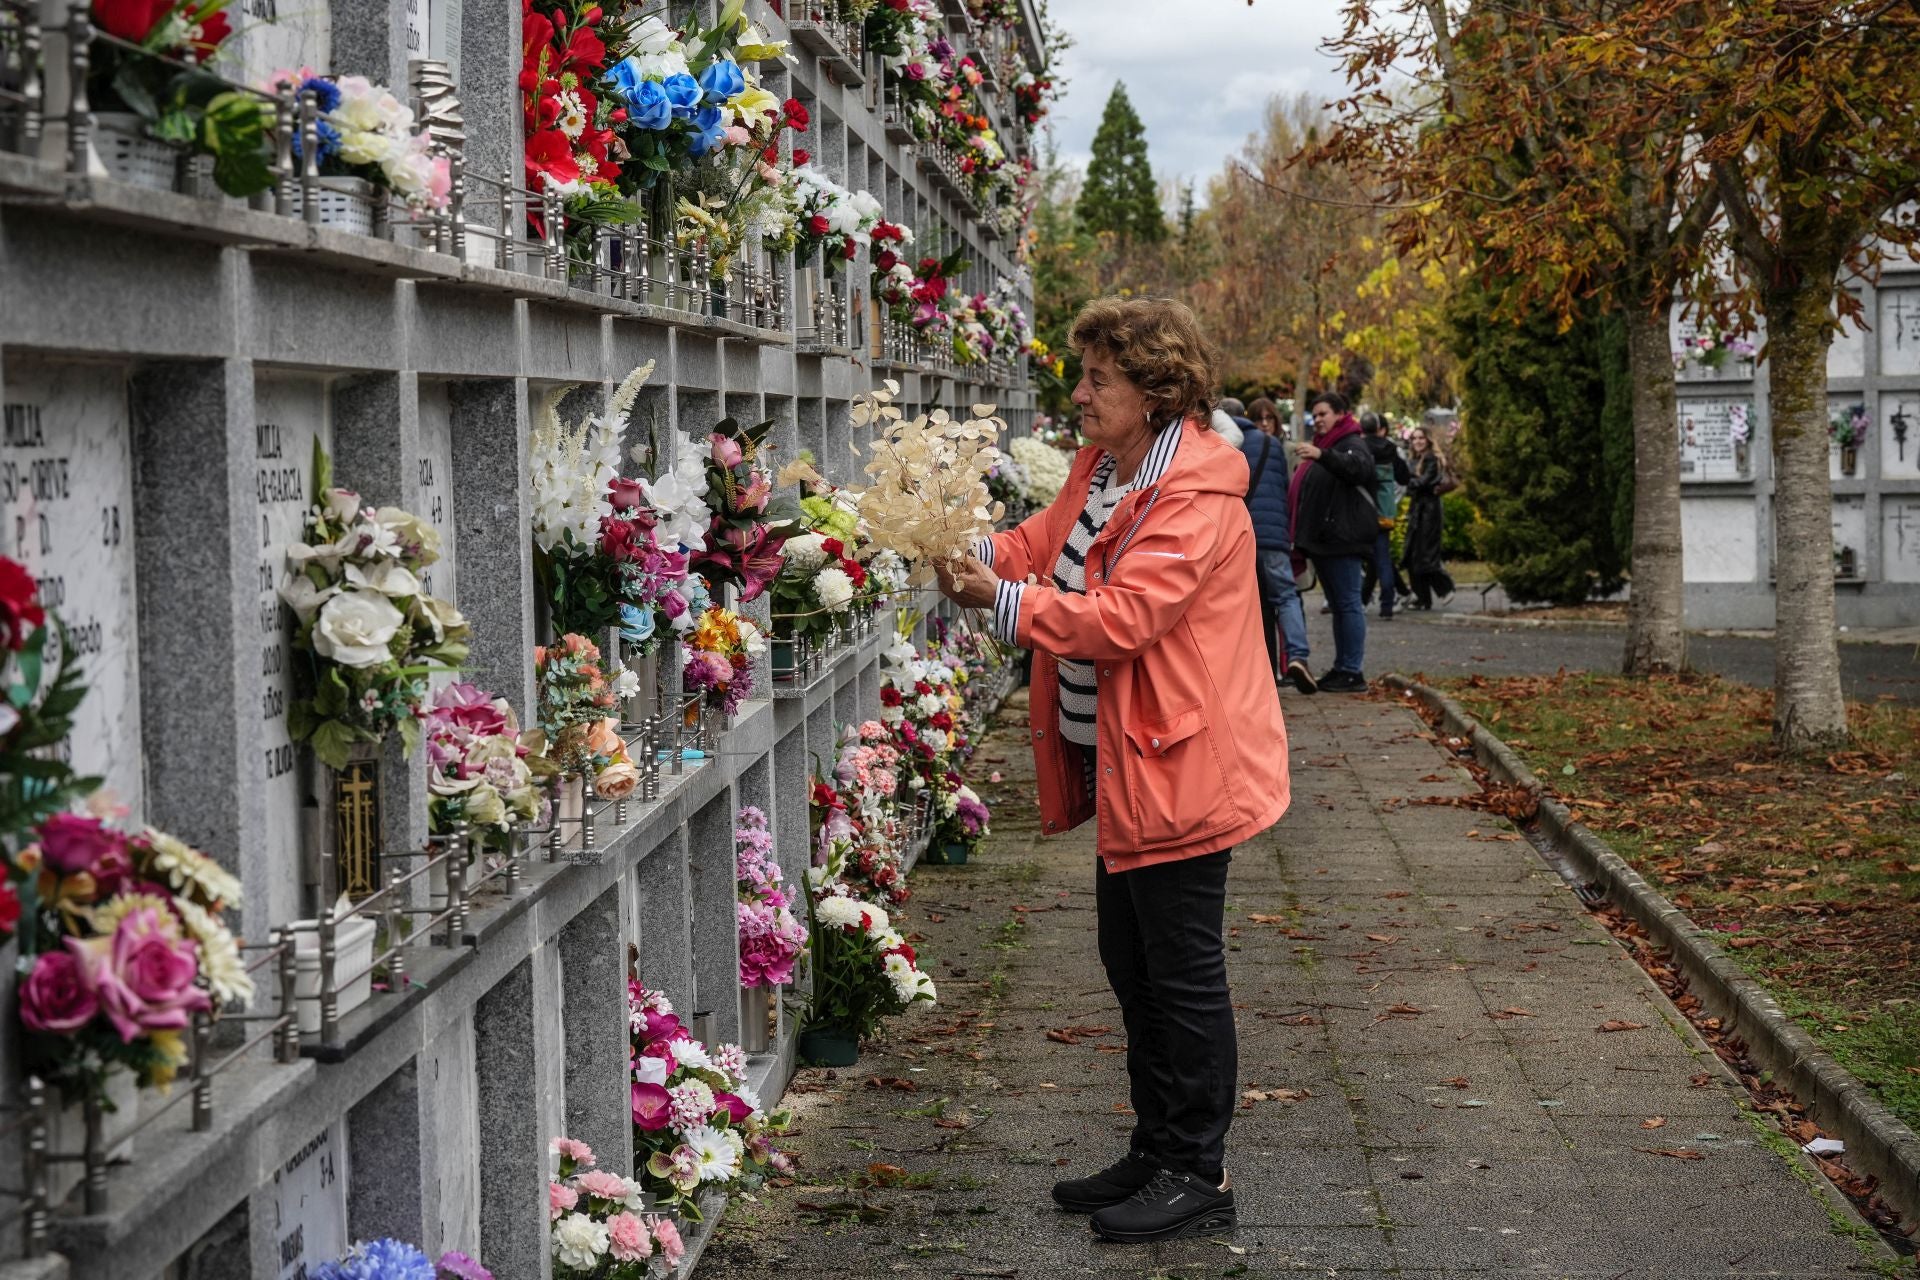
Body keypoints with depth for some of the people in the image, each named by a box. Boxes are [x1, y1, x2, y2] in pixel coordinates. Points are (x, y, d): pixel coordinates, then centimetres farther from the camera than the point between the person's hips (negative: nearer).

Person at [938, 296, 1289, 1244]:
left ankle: (1199, 1175, 11)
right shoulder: (1101, 469, 11)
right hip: (1120, 761, 10)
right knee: (1133, 966, 17)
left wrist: (1003, 603, -22)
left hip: (1180, 764, -10)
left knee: (1182, 971, -1)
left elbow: (1123, 617, -27)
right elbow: (1044, 545, 15)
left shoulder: (1195, 498, -20)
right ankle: (1155, 1153, 30)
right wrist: (973, 551, -5)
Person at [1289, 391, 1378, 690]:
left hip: (1343, 540, -10)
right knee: (1337, 604, 12)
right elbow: (1305, 491, 31)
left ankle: (1353, 672, -10)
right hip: (1322, 540, 10)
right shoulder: (1322, 445, 24)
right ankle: (1341, 668, 16)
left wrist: (1323, 455, -43)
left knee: (1348, 603, -9)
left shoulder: (1353, 444, -6)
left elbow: (1358, 468, -29)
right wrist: (1301, 540, 24)